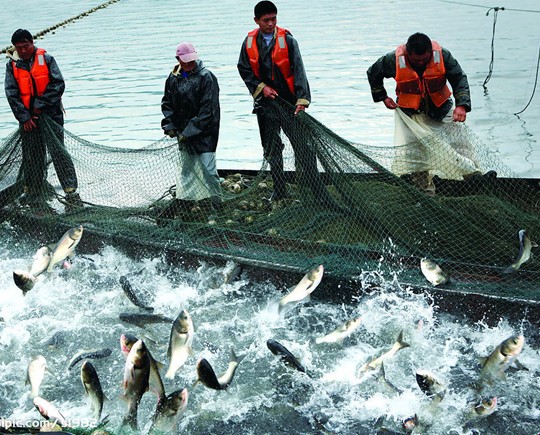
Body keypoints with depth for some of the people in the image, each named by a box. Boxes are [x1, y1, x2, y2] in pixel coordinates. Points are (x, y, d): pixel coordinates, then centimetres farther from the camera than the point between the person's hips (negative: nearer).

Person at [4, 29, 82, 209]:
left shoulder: (46, 59, -1)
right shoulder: (12, 65, 6)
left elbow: (59, 84, -7)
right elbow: (11, 93, 1)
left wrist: (41, 104, -11)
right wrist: (24, 117, -8)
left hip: (50, 114, -3)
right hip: (27, 118, 3)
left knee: (58, 152, -9)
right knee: (31, 156, 8)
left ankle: (71, 192, -9)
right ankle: (32, 193, 20)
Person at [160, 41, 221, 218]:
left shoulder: (206, 77, -13)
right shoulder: (173, 78, 6)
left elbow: (208, 110, -17)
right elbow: (167, 103, 18)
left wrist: (189, 131, -18)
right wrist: (168, 125, 3)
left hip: (204, 133, -6)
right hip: (183, 133, 6)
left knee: (207, 169, -6)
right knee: (186, 167, 16)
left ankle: (215, 202, 4)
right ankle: (185, 198, 27)